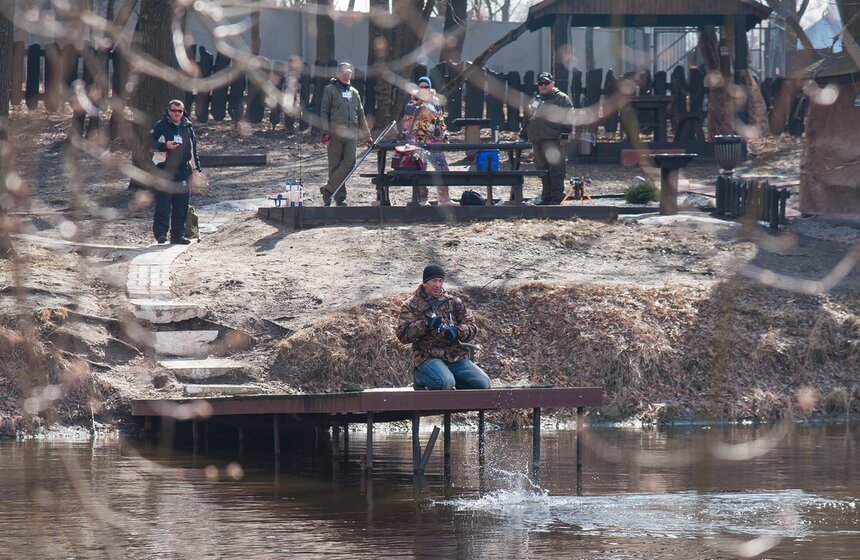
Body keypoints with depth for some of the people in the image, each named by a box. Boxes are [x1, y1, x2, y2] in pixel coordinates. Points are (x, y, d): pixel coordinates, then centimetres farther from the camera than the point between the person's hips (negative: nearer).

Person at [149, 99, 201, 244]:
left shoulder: (187, 128, 15)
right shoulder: (160, 127, 0)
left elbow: (193, 150, 21)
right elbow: (150, 143, -6)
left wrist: (195, 168, 13)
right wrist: (165, 146, -21)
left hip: (183, 173, 5)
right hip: (164, 172, -5)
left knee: (181, 207, 6)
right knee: (163, 206, -9)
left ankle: (178, 235, 12)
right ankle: (161, 232, -7)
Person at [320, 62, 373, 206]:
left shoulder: (354, 92, 21)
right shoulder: (330, 90, 6)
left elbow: (360, 114, 25)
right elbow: (324, 112, 1)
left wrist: (367, 135, 22)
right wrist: (325, 132, -9)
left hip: (351, 134, 4)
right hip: (335, 133, -4)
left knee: (350, 161, -12)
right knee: (335, 165, -4)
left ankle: (328, 189, -6)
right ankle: (340, 196, 3)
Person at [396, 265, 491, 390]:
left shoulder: (454, 302, 16)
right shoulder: (411, 306, 5)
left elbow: (472, 328, 11)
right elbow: (403, 335, -5)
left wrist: (457, 331, -12)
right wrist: (426, 324, -18)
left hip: (456, 356, 4)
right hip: (428, 355, -4)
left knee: (483, 383, -16)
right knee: (446, 382, -34)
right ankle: (420, 376, -2)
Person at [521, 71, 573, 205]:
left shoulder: (561, 99, 1)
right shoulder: (536, 100, 23)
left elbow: (568, 118, -7)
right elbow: (528, 119, 30)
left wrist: (565, 135, -15)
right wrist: (523, 134, 23)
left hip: (553, 140, -8)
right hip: (537, 141, 8)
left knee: (555, 169, -10)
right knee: (542, 168, 10)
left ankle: (557, 197, -8)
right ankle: (546, 196, 18)